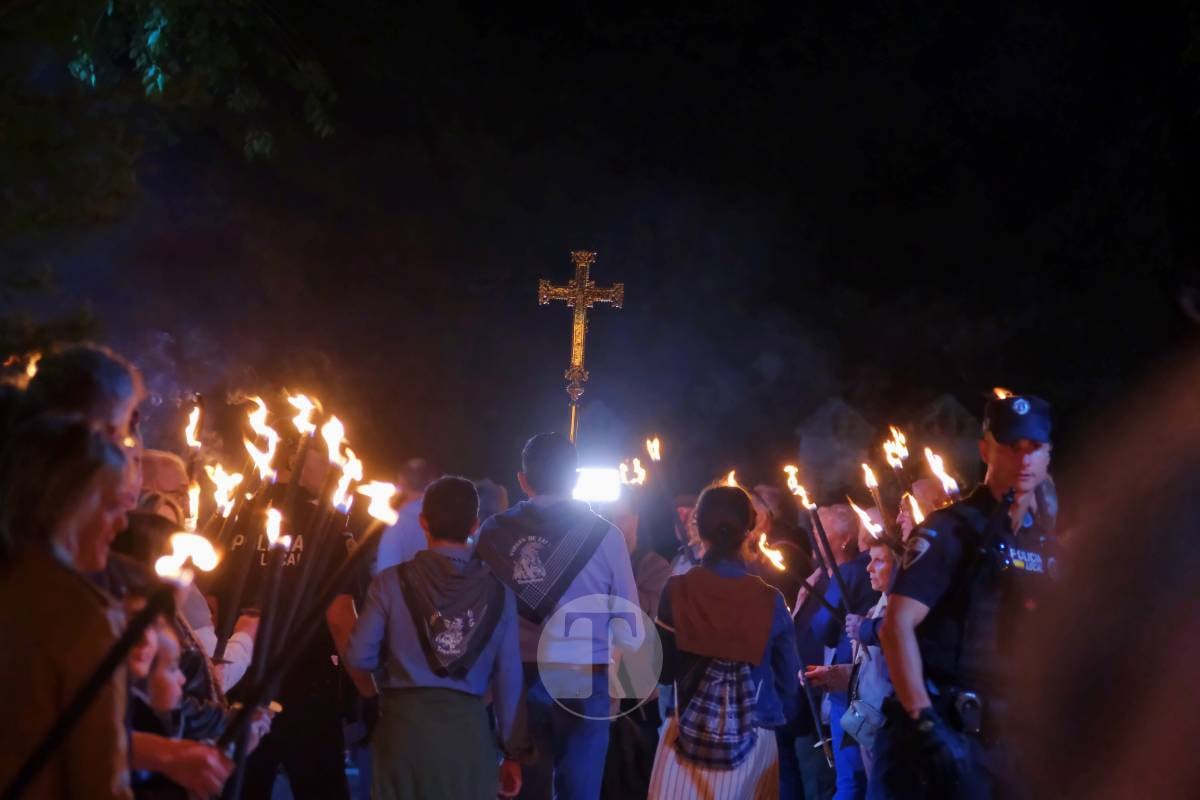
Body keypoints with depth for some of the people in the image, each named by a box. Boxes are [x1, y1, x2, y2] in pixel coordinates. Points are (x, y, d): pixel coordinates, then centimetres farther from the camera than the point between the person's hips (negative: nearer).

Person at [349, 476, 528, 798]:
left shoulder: (393, 581, -4)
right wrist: (514, 751, 8)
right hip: (469, 729, 1)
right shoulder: (498, 589, 0)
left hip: (405, 725, 0)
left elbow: (361, 656, -4)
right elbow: (509, 675, 1)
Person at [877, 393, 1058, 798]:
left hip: (1007, 733, 7)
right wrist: (924, 722, -24)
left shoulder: (1045, 546, 13)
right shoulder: (949, 529, -8)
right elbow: (897, 626, -18)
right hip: (946, 731, -7)